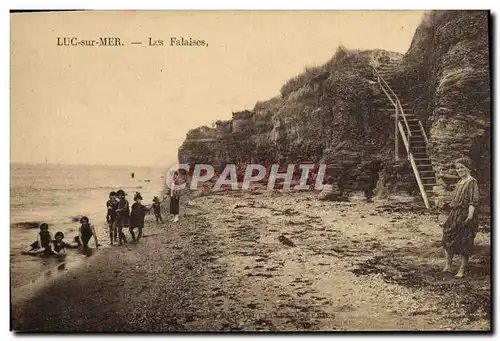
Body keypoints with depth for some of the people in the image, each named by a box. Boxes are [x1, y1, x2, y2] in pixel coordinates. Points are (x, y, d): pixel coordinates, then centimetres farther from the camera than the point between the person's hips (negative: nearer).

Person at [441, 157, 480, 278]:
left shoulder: (472, 182, -12)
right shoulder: (459, 182, 14)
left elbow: (473, 202, -18)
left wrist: (469, 217, -24)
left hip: (465, 216, -9)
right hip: (454, 216, 9)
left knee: (464, 244, 0)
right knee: (447, 240, 9)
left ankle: (462, 270, 10)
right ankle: (448, 266, 19)